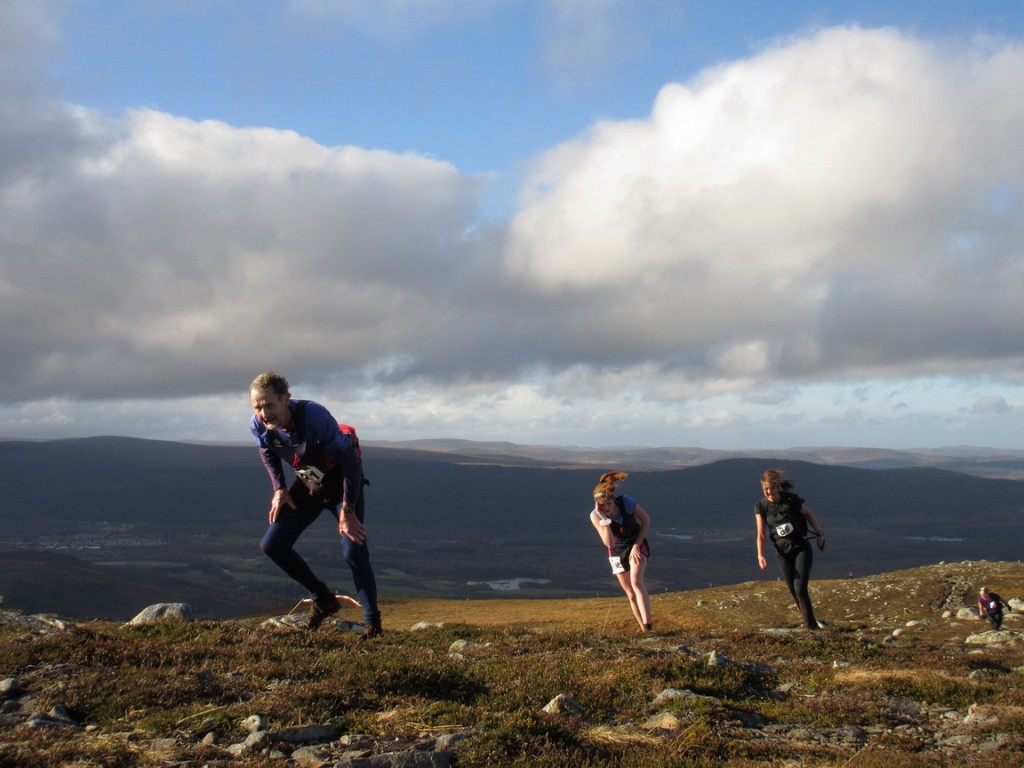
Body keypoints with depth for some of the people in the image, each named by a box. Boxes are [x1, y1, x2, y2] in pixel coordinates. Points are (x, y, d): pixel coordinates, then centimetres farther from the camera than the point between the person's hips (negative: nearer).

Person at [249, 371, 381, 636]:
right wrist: (279, 488, -3)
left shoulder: (314, 415, -35)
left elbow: (349, 458, -27)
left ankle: (373, 624, -2)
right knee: (272, 545, -3)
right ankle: (323, 599, 14)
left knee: (353, 551, -17)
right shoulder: (258, 425, -20)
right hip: (307, 485, 6)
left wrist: (348, 510, -25)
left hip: (341, 481, -5)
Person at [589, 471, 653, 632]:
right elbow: (609, 543, -29)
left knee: (636, 582, -25)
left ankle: (648, 626, -32)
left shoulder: (627, 502, -25)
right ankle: (643, 629, 19)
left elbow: (646, 520, -9)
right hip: (617, 552, 3)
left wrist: (637, 546, -15)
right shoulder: (595, 516, -23)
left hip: (637, 546, -2)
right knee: (631, 594, 5)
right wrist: (604, 519, -39)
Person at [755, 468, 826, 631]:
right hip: (783, 552, 3)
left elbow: (808, 514, 4)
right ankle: (809, 623, 23)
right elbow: (761, 534, -9)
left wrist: (819, 534, 1)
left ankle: (812, 626, -4)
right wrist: (760, 555, -22)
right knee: (794, 591, 5)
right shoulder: (761, 506, -8)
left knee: (800, 588, -13)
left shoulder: (791, 499, -13)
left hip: (801, 548, -3)